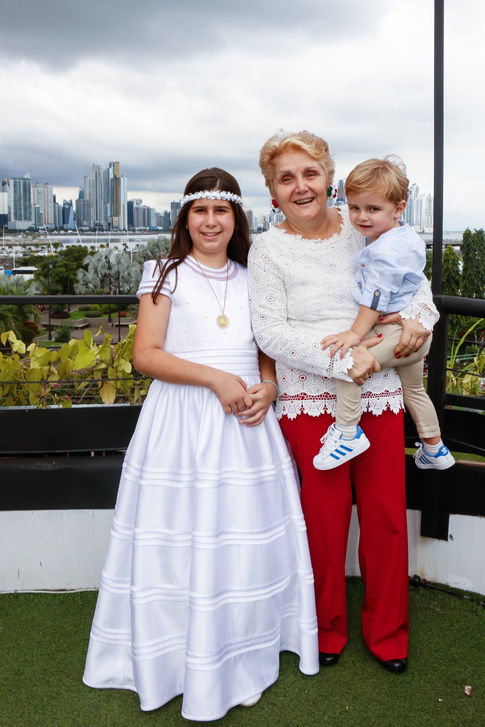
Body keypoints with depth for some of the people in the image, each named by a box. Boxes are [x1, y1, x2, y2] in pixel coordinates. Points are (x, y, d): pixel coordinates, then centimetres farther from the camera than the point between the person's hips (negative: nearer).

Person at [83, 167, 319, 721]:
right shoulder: (167, 276, 3)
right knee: (182, 540, 0)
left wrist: (267, 388, -5)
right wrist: (216, 379, -16)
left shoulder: (252, 280, 13)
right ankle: (179, 662, 19)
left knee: (246, 538, 6)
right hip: (182, 422, -3)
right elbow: (145, 355, -6)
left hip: (245, 421, 3)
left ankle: (242, 661, 23)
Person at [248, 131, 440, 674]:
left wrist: (420, 316, -5)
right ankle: (327, 629, 32)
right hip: (311, 400, -3)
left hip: (379, 394, 3)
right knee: (325, 519, 6)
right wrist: (342, 359, -17)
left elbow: (415, 278, 17)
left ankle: (387, 632, 31)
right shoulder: (269, 248, -3)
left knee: (387, 516, 8)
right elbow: (269, 332, -9)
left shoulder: (362, 229, 7)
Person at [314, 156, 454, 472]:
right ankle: (435, 450, 42)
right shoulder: (406, 236, 11)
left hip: (397, 330, -11)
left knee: (345, 357, -19)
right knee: (414, 389, 26)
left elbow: (376, 297, -23)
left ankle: (348, 431, -14)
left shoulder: (385, 251, -21)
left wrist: (355, 333, -23)